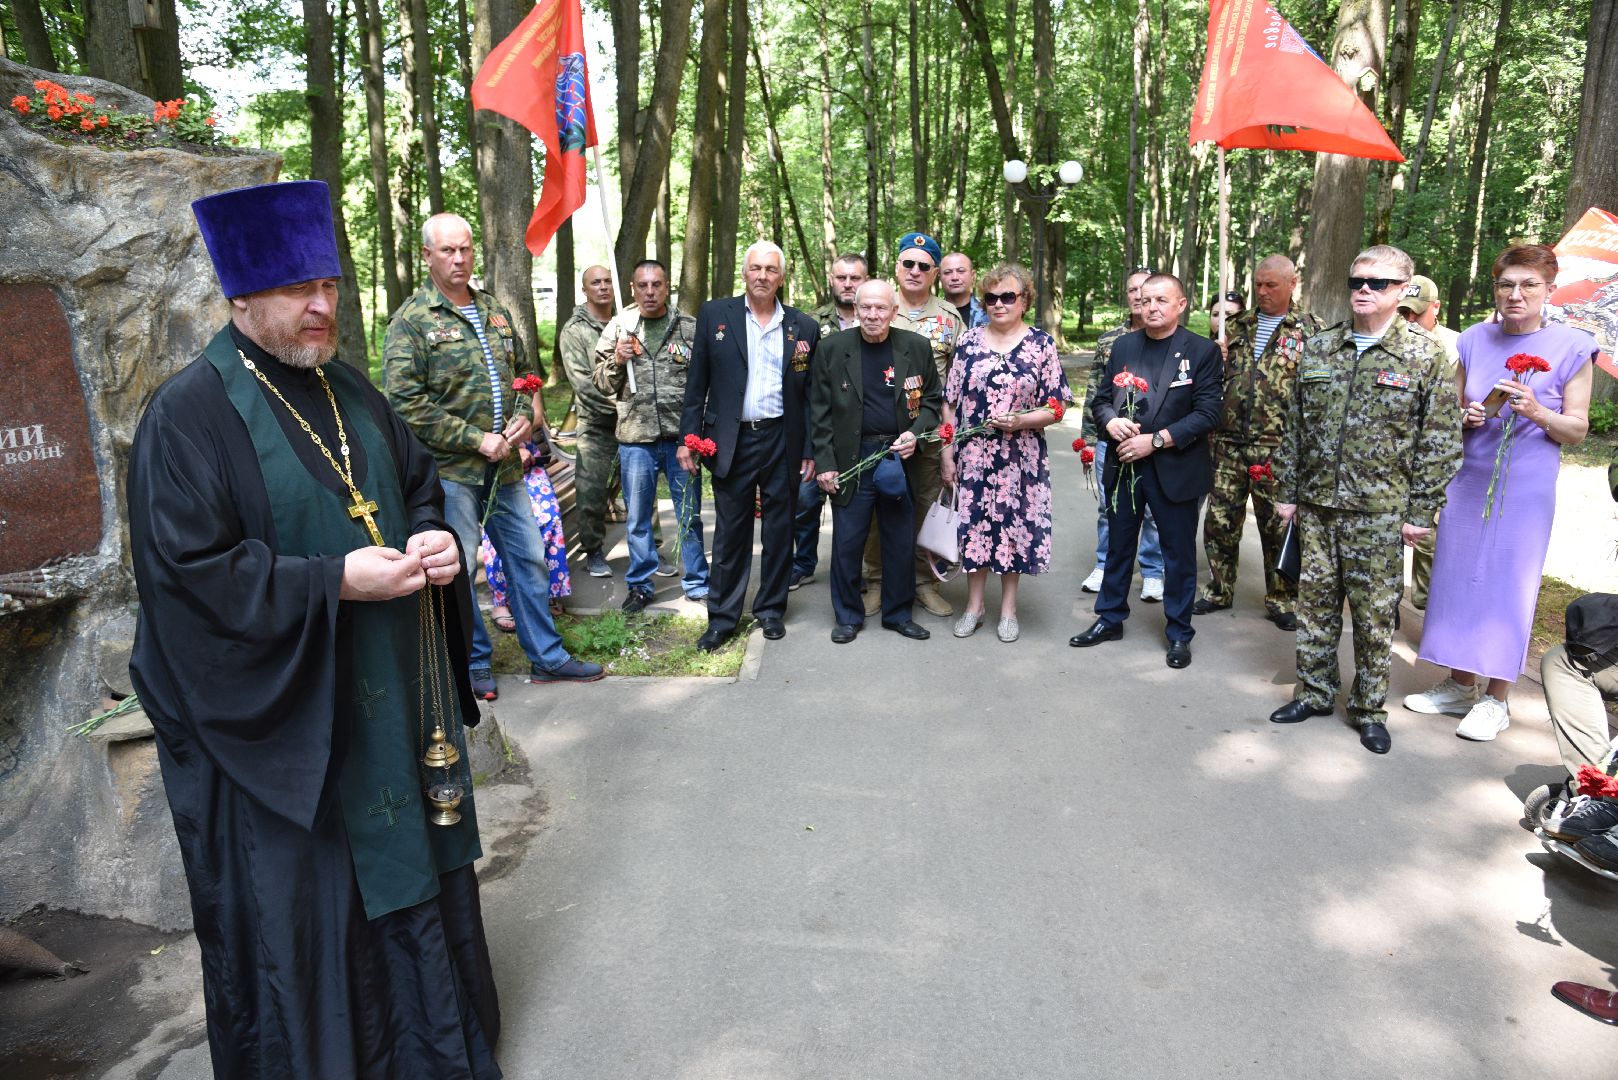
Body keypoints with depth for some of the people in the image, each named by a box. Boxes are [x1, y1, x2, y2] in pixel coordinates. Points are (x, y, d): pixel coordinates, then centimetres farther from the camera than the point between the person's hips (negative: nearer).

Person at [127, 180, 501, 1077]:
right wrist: (334, 582, -23)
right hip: (277, 720, -6)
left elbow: (418, 482, 17)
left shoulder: (348, 389, 8)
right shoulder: (189, 414, -13)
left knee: (406, 861, 19)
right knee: (298, 906, 8)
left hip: (389, 703, 7)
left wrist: (436, 538, -5)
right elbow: (190, 571, -18)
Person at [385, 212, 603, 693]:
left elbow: (525, 372, 20)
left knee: (529, 557, 11)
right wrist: (477, 439, -17)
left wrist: (525, 418, 0)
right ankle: (473, 662, 22)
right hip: (450, 469, -6)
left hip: (504, 464, 6)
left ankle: (547, 657, 23)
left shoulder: (495, 311, 12)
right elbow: (406, 403, -15)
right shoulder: (411, 321, -8)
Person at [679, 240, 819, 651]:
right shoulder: (714, 315, 3)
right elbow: (697, 382, 3)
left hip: (783, 442, 1)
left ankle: (771, 609, 26)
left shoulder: (803, 327, 4)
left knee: (779, 531, 10)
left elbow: (811, 394, 6)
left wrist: (810, 450, 3)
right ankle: (722, 617, 16)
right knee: (730, 533, 5)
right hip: (731, 441, -1)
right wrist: (688, 437, -2)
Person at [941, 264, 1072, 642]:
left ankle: (1008, 608, 21)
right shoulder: (969, 341, 4)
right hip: (973, 455, 2)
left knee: (1015, 526, 5)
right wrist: (947, 452, 1)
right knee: (974, 525, 7)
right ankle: (974, 604, 23)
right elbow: (951, 402, 6)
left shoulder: (1041, 344, -1)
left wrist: (1020, 421, -19)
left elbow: (1057, 407, -2)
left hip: (1020, 458, -1)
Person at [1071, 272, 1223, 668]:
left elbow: (1207, 413, -11)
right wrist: (1111, 421, -12)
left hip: (1174, 468, -4)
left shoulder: (1202, 350, -5)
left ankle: (1179, 633, 21)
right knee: (1118, 546, 15)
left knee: (1179, 553, 7)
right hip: (1123, 465, 4)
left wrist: (1155, 440, -18)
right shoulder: (1124, 345, 8)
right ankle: (1110, 619, 30)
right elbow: (1103, 399, 11)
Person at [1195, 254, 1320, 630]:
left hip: (1277, 448, -3)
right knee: (1220, 521, 8)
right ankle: (1219, 590, 24)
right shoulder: (1237, 326, 12)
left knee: (1279, 527, 6)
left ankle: (1281, 600, 19)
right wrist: (1216, 358, -4)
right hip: (1228, 443, 3)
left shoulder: (1310, 330, 2)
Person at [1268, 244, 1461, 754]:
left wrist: (1421, 511, -7)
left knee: (1375, 612, 5)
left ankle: (1369, 708, 20)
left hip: (1380, 511, -3)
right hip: (1316, 503, 3)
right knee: (1316, 602, 11)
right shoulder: (1317, 348, 7)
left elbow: (1440, 440, -3)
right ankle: (1314, 691, 26)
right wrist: (1287, 491, 7)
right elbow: (1294, 426, 10)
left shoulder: (1425, 356, -3)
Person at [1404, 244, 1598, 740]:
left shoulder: (1572, 346, -4)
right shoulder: (1475, 339, 5)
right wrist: (1465, 415, -8)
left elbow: (1577, 430, -3)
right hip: (1468, 480, 4)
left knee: (1508, 586, 1)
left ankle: (1495, 698, 14)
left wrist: (1537, 412, -21)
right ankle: (1460, 685, 23)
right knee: (1458, 578, 8)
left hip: (1526, 489, -4)